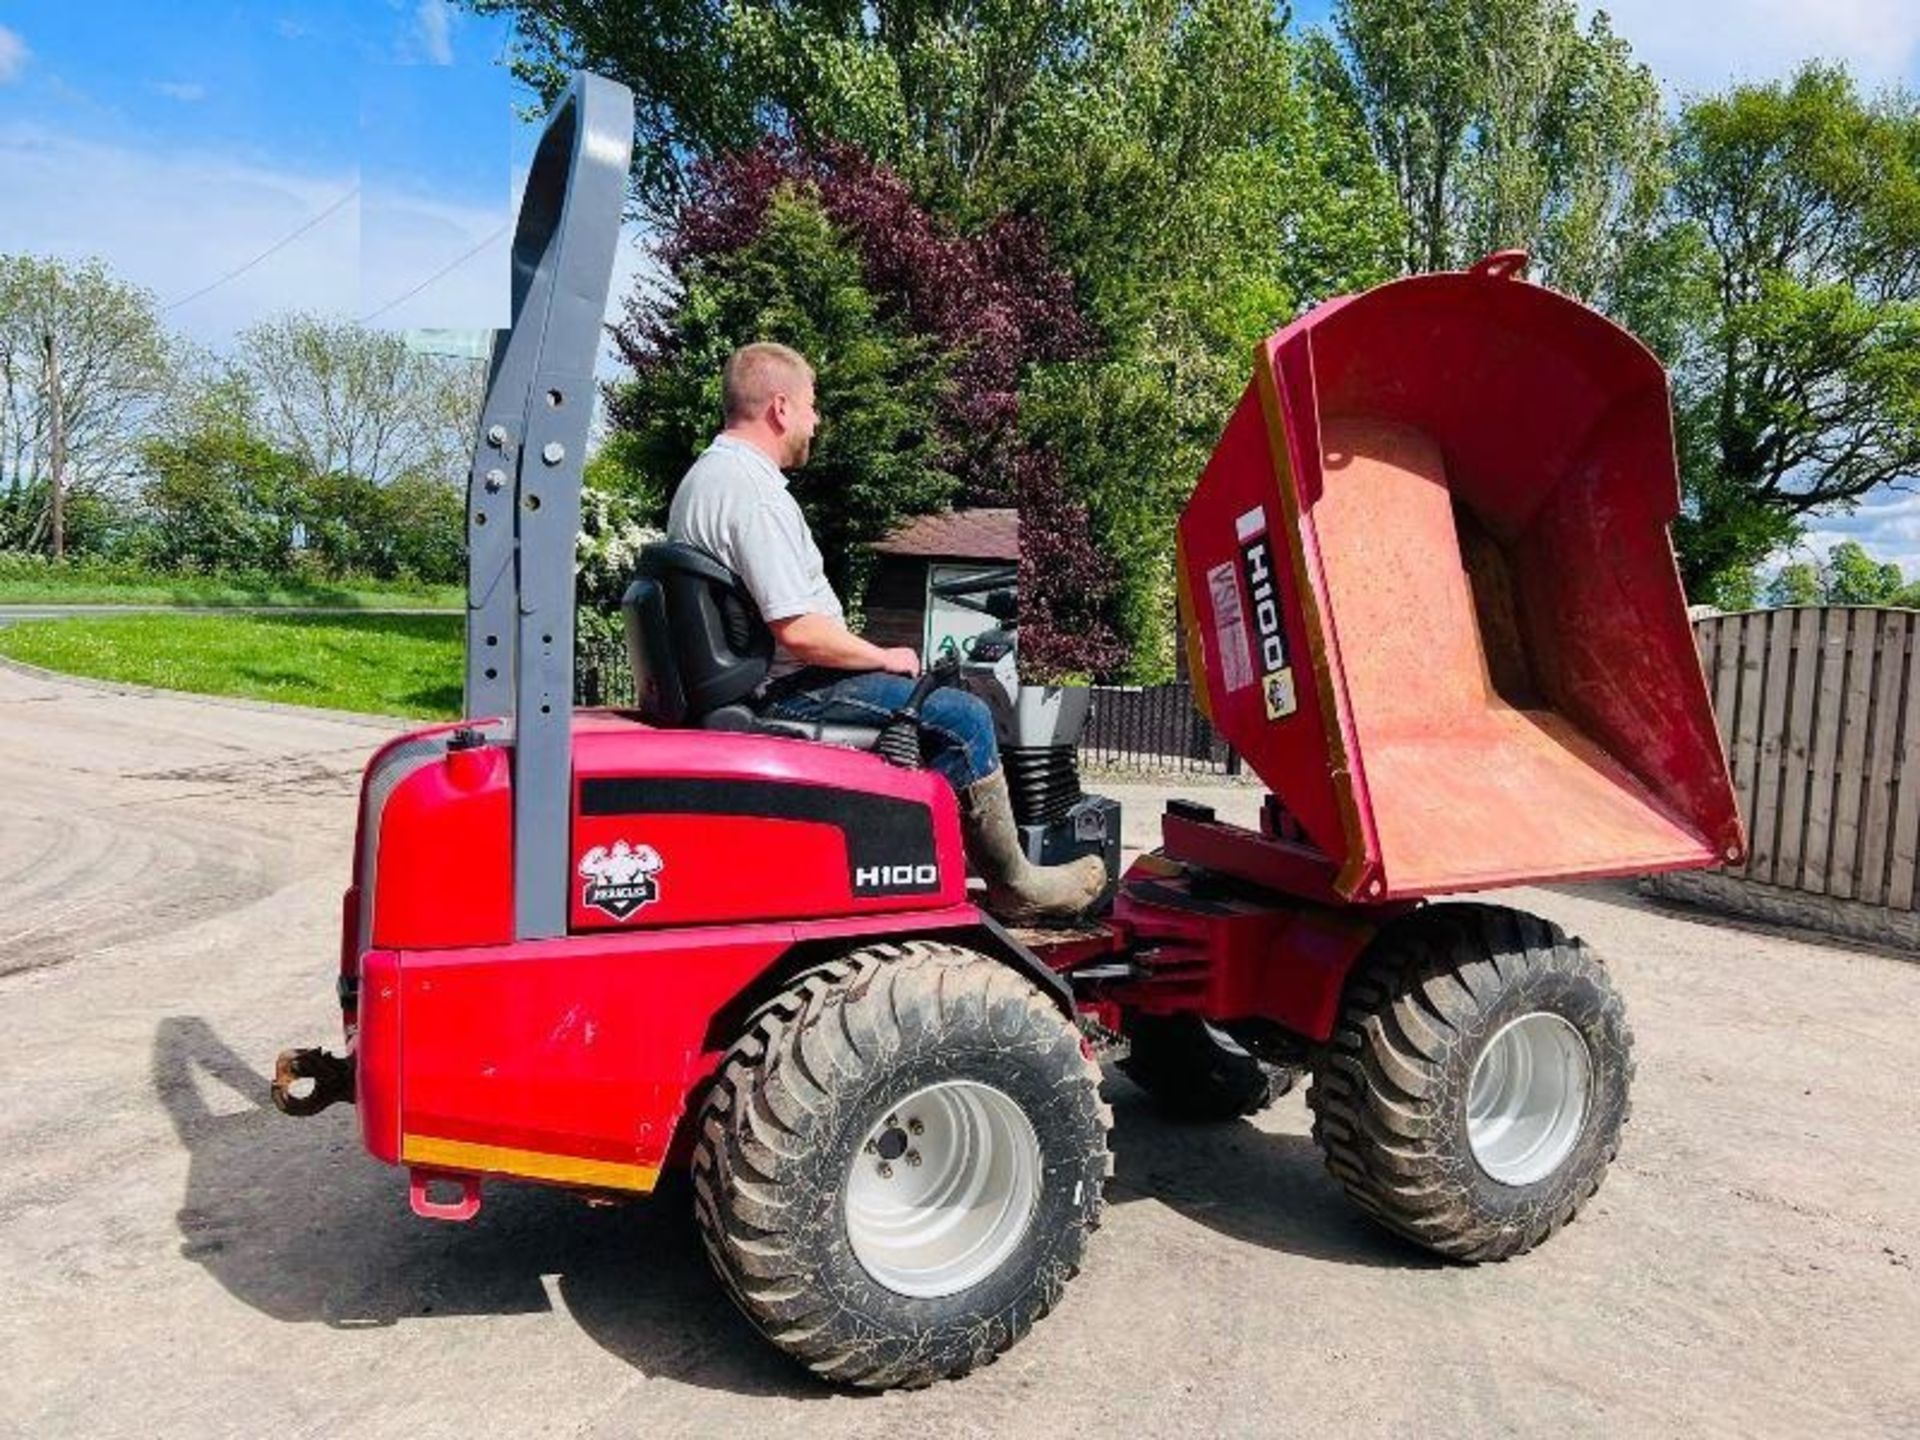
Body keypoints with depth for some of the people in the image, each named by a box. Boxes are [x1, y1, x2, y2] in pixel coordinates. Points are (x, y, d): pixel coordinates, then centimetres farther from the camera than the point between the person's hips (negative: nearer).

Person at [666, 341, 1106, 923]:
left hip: (744, 677, 11)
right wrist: (885, 657, -11)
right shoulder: (756, 497, -21)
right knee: (964, 718, -11)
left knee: (936, 699, 24)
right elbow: (800, 631, -27)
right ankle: (1013, 885, 2)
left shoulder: (703, 477, 13)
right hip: (785, 691, -11)